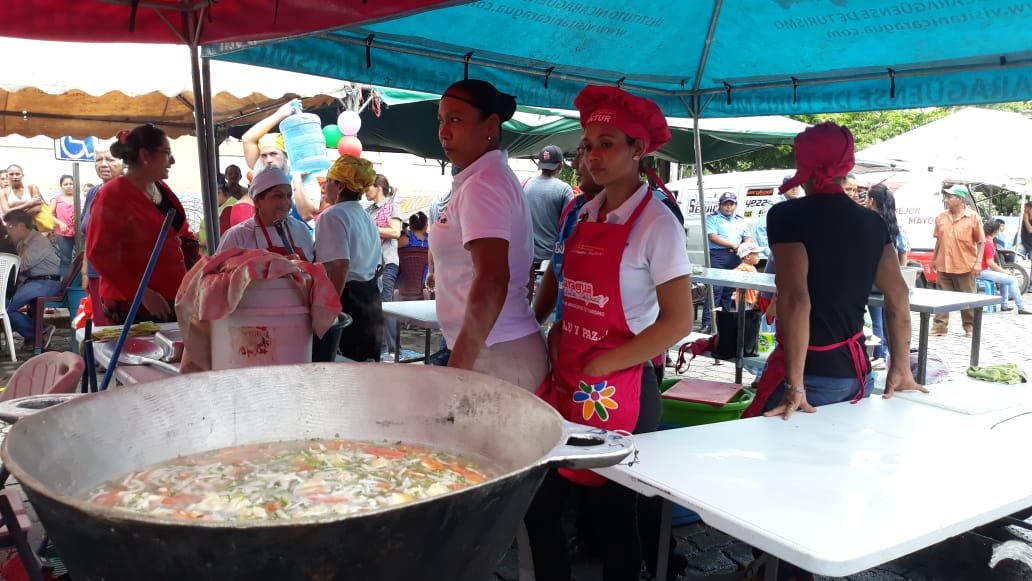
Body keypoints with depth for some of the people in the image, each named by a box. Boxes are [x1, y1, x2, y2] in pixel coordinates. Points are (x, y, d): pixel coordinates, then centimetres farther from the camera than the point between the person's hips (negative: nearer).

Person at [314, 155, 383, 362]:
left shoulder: (332, 216, -12)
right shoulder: (367, 219, 16)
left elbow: (340, 265, -24)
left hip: (347, 298, -9)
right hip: (371, 299, 9)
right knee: (366, 360, 15)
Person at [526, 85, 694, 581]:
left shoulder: (656, 223, -11)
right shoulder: (578, 214, 7)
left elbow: (677, 322, -15)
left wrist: (597, 368, -14)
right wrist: (557, 344, 3)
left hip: (618, 390, -6)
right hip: (564, 384, 6)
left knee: (616, 511, 10)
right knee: (539, 502, 11)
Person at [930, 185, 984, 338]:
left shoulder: (973, 217, -6)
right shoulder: (941, 217, 6)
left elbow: (981, 242, -4)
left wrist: (978, 262, -10)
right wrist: (934, 259, 14)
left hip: (965, 266, -3)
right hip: (944, 266, 4)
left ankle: (969, 328, 20)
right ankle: (939, 327, 10)